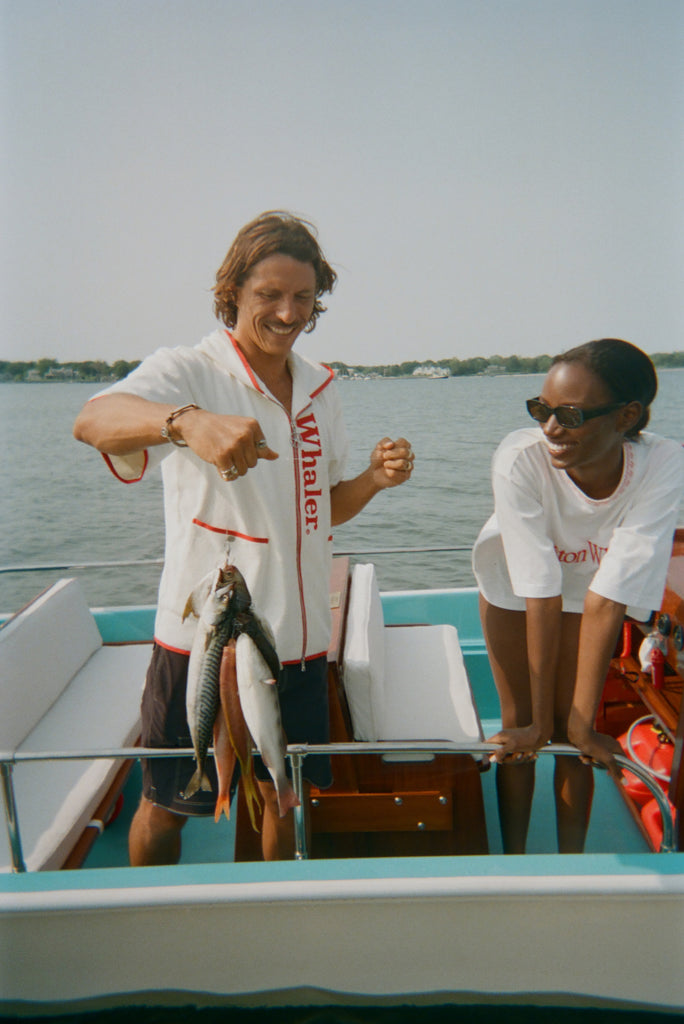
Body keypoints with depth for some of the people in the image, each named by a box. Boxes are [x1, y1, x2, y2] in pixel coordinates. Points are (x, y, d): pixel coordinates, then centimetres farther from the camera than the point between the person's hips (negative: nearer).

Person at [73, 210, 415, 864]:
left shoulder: (319, 391, 8)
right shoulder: (186, 372, -11)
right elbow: (92, 421, -32)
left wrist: (373, 479, -5)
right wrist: (188, 420, -53)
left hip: (297, 639, 5)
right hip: (202, 638, -5)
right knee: (167, 806, 13)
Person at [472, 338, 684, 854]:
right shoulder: (519, 459, -38)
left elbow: (606, 600, -32)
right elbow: (540, 596, -34)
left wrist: (582, 722, -29)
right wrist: (539, 722, -26)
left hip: (589, 585, 1)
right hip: (513, 585, -1)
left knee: (572, 732, 2)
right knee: (519, 722, 5)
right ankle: (513, 859, 23)